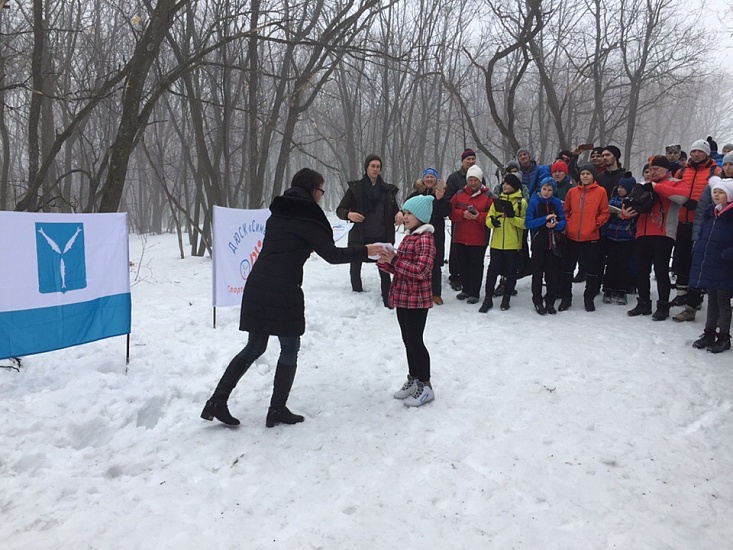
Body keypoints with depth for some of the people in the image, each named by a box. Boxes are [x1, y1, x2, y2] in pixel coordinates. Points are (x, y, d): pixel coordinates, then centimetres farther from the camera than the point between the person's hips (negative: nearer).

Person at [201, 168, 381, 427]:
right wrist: (365, 251, 2)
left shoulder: (277, 214, 16)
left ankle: (217, 402, 14)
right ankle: (277, 410, 16)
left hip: (256, 288, 7)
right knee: (290, 349, 9)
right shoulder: (307, 218, -6)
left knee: (254, 347, 16)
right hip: (283, 292, -7)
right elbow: (332, 255, -8)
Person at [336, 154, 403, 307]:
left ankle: (388, 302, 2)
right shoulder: (355, 187, 0)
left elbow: (395, 208, 15)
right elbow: (340, 210, 1)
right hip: (360, 236, -1)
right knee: (356, 267, 9)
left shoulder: (387, 189, 7)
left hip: (382, 237, 1)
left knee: (385, 269, -2)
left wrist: (399, 213, -9)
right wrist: (349, 214, -22)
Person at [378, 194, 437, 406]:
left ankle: (425, 386, 10)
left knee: (415, 341, -2)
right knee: (408, 340, 16)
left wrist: (394, 260, -23)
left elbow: (420, 271, -24)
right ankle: (413, 379, 29)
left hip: (417, 299, -9)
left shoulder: (425, 239, -15)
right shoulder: (408, 238, 14)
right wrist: (385, 262, -2)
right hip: (403, 297, 9)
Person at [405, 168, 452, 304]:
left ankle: (436, 293, 10)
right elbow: (406, 208, 9)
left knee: (435, 264, 2)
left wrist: (440, 199, -22)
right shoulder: (416, 193, 6)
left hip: (436, 234, -1)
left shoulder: (441, 193, 3)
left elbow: (446, 212, -8)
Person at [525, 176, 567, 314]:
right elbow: (528, 223, -11)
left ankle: (550, 302, 17)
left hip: (554, 243, 2)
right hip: (538, 242, -2)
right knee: (537, 272, 4)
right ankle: (538, 301, 15)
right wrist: (545, 219, -20)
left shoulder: (557, 203, 3)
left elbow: (563, 221, 1)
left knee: (553, 273, 5)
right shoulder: (534, 202, -3)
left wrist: (555, 225, -20)